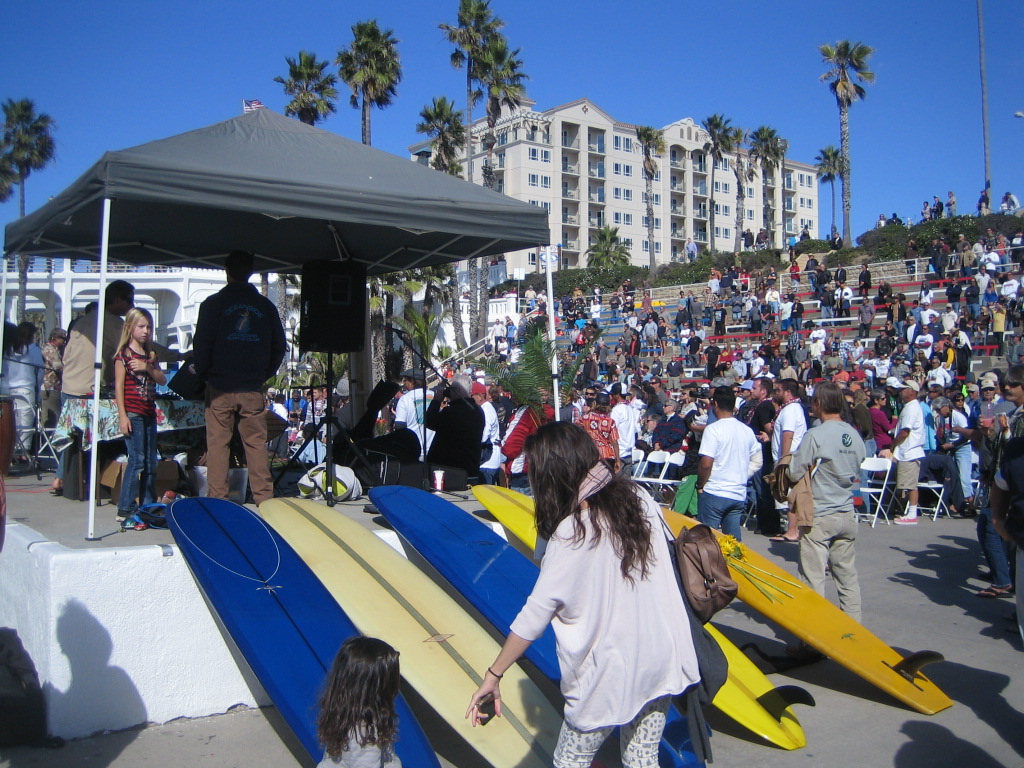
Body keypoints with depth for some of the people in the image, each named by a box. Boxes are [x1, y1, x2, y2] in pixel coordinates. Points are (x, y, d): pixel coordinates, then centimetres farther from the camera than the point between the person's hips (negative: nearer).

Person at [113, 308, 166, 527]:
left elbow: (162, 379, 10)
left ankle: (148, 507, 16)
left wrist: (148, 368, -9)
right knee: (137, 460, -10)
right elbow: (119, 386, -8)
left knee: (151, 462, 8)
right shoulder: (123, 354, -4)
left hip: (149, 413, 7)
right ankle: (126, 509, -5)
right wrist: (122, 415, -14)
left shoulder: (150, 355, 16)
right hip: (132, 413, -7)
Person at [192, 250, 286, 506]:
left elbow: (201, 343, -5)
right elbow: (279, 347, 11)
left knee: (217, 444, 2)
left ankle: (217, 500, 2)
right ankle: (264, 499, 3)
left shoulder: (214, 303, 0)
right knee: (257, 444, 4)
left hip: (220, 388, -2)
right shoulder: (266, 306, 8)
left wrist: (202, 373, 10)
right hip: (253, 389, 2)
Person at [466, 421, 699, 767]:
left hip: (611, 671, -5)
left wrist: (494, 674, -9)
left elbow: (535, 615, -17)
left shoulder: (570, 534, -20)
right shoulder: (638, 497, -4)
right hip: (664, 658, 6)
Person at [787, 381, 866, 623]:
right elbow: (857, 473, 15)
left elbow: (794, 473, -13)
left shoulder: (815, 436, -17)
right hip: (847, 515, 7)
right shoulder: (855, 436, 4)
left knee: (814, 576, 1)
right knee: (847, 573, 15)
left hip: (819, 516, -7)